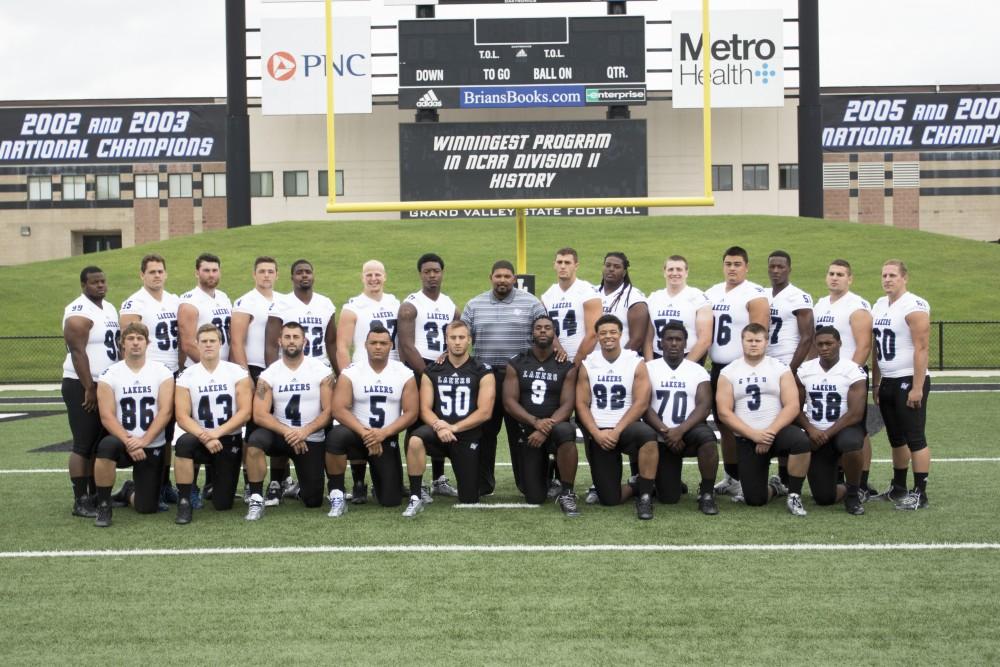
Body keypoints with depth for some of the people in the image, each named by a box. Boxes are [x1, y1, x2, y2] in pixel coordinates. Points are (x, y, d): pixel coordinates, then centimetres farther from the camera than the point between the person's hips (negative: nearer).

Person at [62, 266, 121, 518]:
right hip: (82, 386, -8)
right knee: (83, 445, -7)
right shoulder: (78, 313, -14)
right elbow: (78, 353, -18)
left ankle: (94, 495, 21)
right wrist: (89, 389, -20)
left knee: (100, 443, 12)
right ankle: (80, 501, -3)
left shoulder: (110, 309, 14)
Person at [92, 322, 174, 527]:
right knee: (107, 446, -38)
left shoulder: (162, 372, -1)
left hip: (152, 447, 1)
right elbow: (107, 416, -9)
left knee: (147, 507, -3)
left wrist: (143, 441, -20)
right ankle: (103, 506, -17)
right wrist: (128, 442, -22)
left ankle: (129, 492, 36)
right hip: (122, 442, -1)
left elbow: (165, 412, -9)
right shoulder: (110, 374, -2)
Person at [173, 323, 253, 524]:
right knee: (184, 443, -37)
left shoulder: (238, 372, -4)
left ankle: (217, 478, 34)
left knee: (223, 504, -3)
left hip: (230, 440, 0)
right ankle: (184, 501, -21)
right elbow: (182, 416, -8)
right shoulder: (186, 376, -2)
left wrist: (217, 433, -21)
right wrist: (204, 437, -24)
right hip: (201, 439, 0)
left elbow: (245, 412, -10)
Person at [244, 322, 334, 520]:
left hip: (312, 440, 0)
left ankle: (302, 487, 37)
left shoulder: (322, 372, -5)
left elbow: (328, 411, -8)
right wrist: (287, 432, -23)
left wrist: (305, 432, -23)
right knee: (255, 442, -35)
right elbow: (260, 415, -11)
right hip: (281, 434, 0)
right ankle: (257, 499, -21)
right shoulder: (268, 375, -3)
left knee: (313, 501, -1)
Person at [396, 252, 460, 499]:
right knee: (417, 427, -4)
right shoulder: (410, 305, -7)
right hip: (418, 370, -6)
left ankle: (439, 480, 19)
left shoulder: (451, 305, 12)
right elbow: (407, 345, -13)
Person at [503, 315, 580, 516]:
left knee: (565, 431, -41)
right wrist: (535, 421, -24)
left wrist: (546, 429, -26)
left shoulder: (567, 367, -1)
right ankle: (545, 470, 35)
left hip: (554, 426, -1)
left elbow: (567, 405, -9)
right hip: (528, 431, 1)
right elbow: (509, 402, -7)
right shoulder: (516, 365, 1)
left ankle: (566, 493, -22)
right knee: (535, 498, -4)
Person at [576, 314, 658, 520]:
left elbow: (641, 403, -9)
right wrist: (597, 433, -14)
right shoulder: (587, 364, 4)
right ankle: (637, 488, 29)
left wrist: (617, 431, -18)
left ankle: (645, 495, -22)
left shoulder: (636, 363, -3)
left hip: (626, 427, -2)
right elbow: (582, 404, 1)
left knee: (647, 434, -39)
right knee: (609, 499, -6)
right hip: (598, 434, 2)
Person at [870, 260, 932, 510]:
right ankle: (898, 488, 25)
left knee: (915, 438, -5)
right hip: (888, 383, 8)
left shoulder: (914, 306, -12)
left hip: (909, 382, -8)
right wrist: (875, 383, 16)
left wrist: (917, 387, -20)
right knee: (896, 438, 15)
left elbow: (921, 348, -17)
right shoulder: (879, 306, 13)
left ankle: (920, 494, -1)